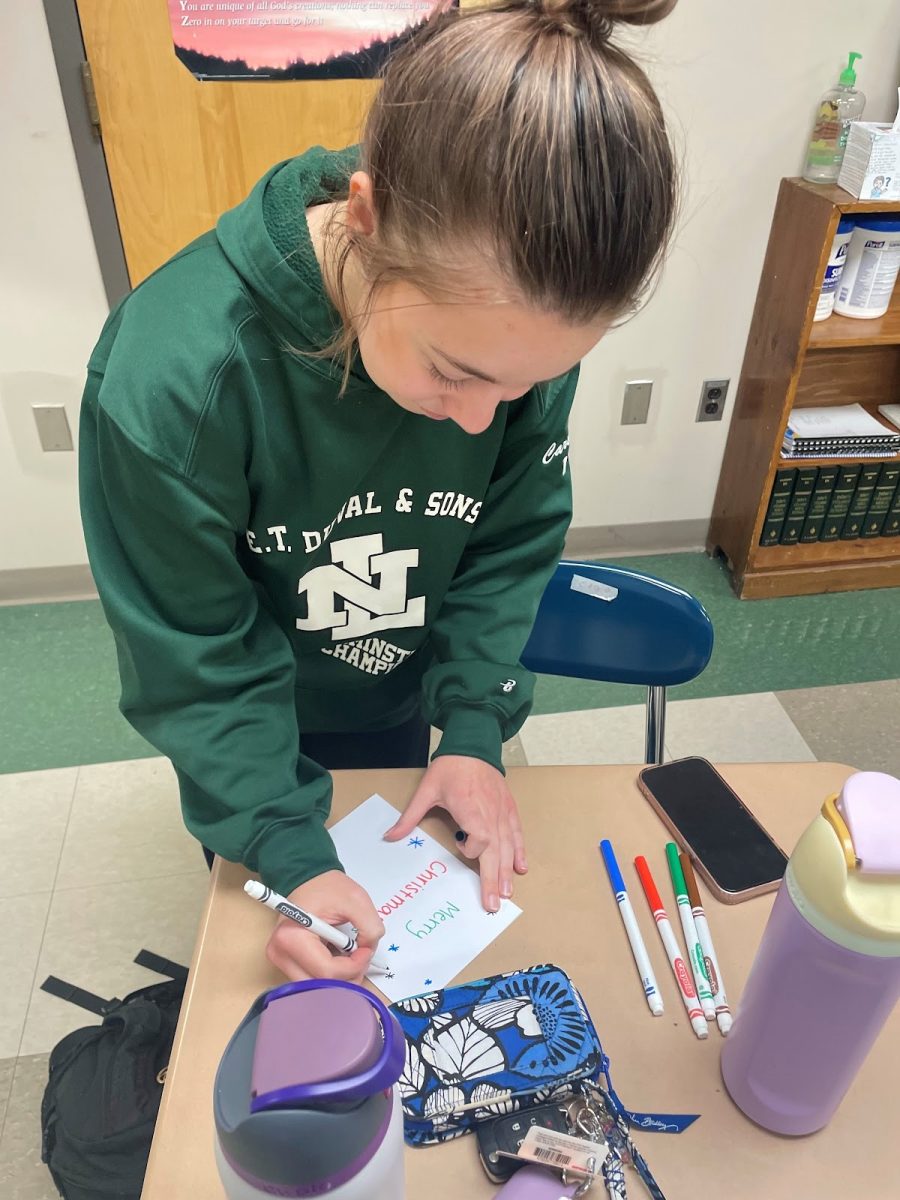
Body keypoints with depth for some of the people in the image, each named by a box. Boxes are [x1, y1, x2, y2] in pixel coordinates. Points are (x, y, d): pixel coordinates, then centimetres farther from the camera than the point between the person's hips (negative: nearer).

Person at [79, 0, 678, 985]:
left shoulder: (520, 324, -25)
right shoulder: (171, 371, -36)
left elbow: (512, 544, -11)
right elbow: (192, 652, -24)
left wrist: (473, 729, -17)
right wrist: (283, 846, -27)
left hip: (403, 703, 4)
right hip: (249, 725, -3)